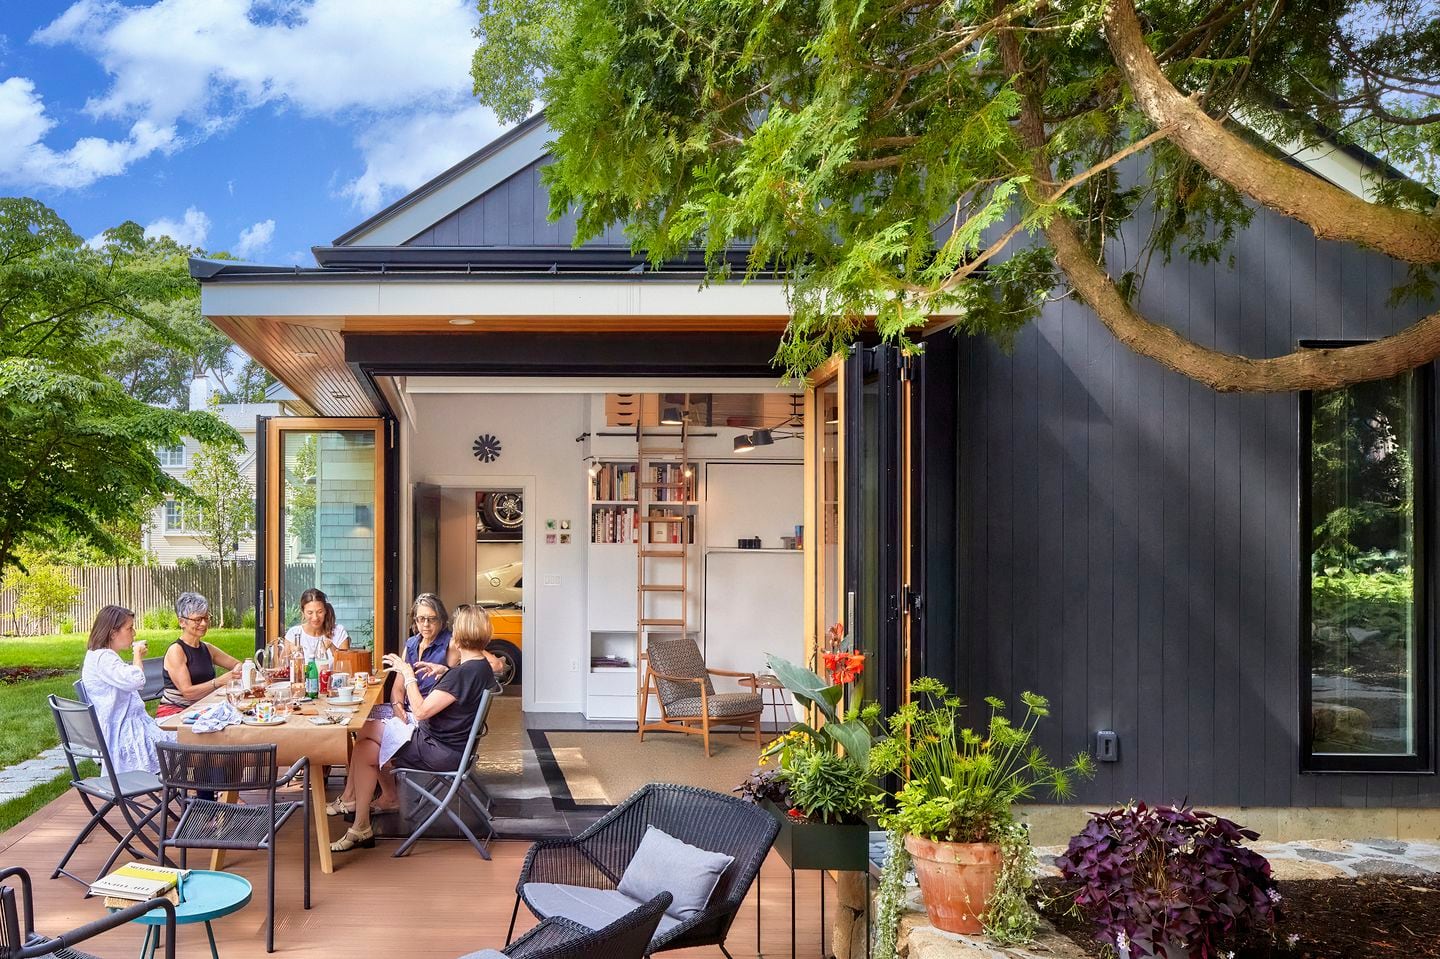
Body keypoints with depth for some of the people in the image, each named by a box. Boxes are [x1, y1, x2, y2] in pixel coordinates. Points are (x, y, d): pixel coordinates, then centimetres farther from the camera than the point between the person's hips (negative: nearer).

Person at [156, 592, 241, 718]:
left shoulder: (207, 648, 12)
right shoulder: (176, 651, -8)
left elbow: (237, 664, 22)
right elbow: (187, 692, -16)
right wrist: (221, 681, -25)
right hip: (173, 711, -7)